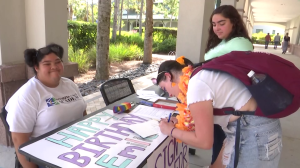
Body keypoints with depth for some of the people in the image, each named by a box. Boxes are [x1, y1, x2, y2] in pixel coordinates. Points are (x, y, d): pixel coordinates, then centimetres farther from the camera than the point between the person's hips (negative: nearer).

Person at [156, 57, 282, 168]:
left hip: (254, 133, -9)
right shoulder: (201, 74, 5)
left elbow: (204, 141, -17)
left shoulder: (196, 86, -23)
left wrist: (171, 130, -5)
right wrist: (182, 123, 10)